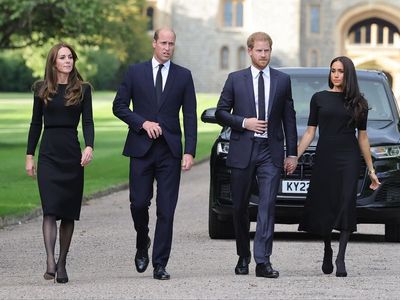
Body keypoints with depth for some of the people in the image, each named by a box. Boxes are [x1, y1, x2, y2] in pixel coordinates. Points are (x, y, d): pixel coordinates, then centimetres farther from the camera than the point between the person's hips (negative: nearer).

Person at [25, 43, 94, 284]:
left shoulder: (82, 89, 6)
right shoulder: (42, 89, 7)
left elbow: (88, 121, 1)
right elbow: (36, 124, 10)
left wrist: (89, 146, -17)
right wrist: (29, 155, 7)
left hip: (72, 154, 1)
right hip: (49, 153, -1)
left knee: (69, 212, 3)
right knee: (50, 209, -14)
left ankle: (62, 264, 12)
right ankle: (50, 262, -22)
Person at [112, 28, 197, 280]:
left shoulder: (184, 76, 7)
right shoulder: (135, 72, 6)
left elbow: (190, 116, 5)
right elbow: (119, 106, 5)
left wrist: (190, 152, -4)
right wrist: (143, 123, -11)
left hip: (170, 150, 0)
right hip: (141, 148, 0)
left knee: (166, 210, -2)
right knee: (139, 203, -2)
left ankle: (160, 265, 2)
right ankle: (142, 245, 26)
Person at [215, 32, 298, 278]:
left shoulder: (283, 80, 8)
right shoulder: (236, 79, 5)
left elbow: (289, 118, 9)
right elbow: (221, 112, 6)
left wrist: (292, 153, 5)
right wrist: (244, 122, -11)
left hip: (271, 152, 0)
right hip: (242, 151, 1)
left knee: (267, 205, -11)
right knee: (240, 207, 7)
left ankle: (263, 261, -14)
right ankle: (243, 257, 22)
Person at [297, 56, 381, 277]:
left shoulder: (358, 103, 7)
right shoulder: (319, 98, 7)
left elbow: (362, 137, 11)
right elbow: (310, 132, 7)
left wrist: (371, 170, 11)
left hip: (348, 159, -1)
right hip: (324, 158, 1)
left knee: (346, 206, -11)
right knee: (323, 207, 3)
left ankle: (340, 258, -12)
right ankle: (327, 251, 25)